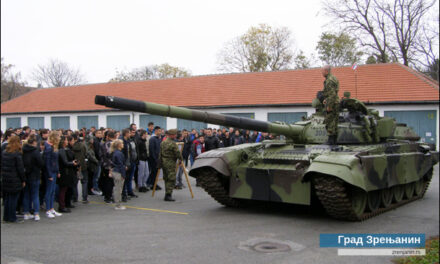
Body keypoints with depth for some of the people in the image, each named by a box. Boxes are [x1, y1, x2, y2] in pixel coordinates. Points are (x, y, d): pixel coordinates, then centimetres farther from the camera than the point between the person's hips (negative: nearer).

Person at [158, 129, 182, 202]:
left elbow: (160, 154, 13)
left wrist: (160, 164, 17)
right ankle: (168, 195, -9)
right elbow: (178, 153, -12)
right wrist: (181, 159, 7)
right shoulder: (173, 144, -16)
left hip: (163, 162, 8)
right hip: (170, 163, -8)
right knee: (171, 179, -5)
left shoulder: (163, 143, 10)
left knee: (166, 179, 16)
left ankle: (167, 194, 22)